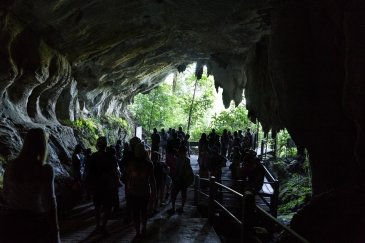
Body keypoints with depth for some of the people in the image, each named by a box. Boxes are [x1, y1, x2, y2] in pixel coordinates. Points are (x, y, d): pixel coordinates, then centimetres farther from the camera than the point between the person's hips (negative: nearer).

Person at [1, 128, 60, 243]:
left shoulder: (11, 166, -1)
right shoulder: (45, 170, -17)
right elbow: (50, 202, -17)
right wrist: (55, 230, -11)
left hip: (12, 221, 5)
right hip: (35, 222, -5)